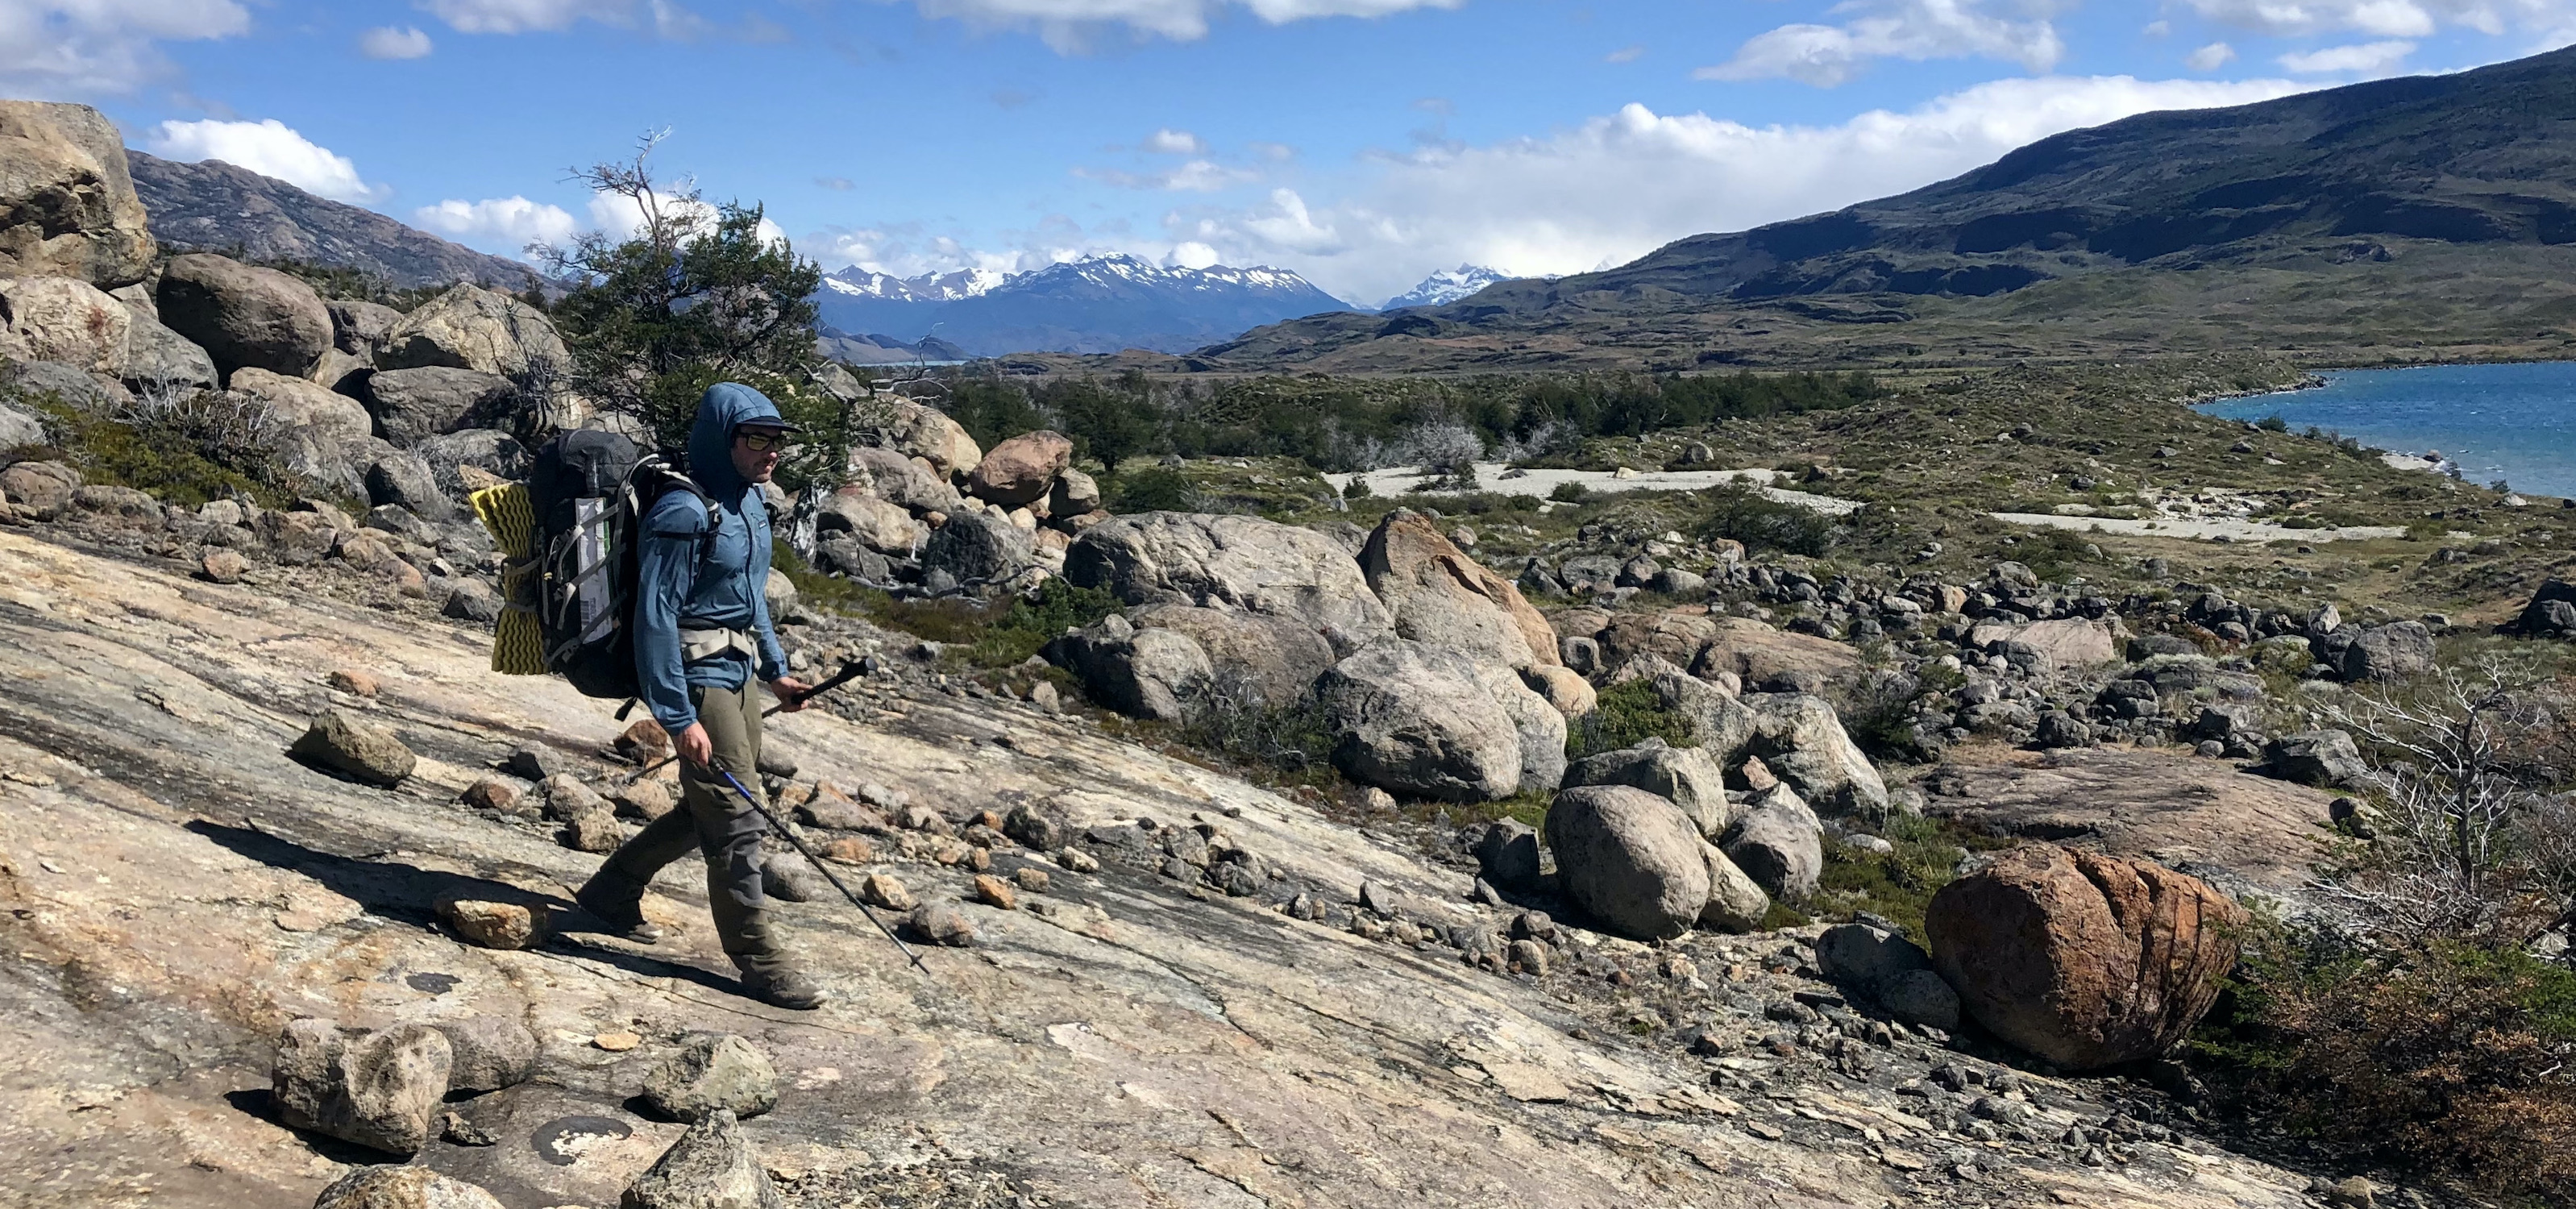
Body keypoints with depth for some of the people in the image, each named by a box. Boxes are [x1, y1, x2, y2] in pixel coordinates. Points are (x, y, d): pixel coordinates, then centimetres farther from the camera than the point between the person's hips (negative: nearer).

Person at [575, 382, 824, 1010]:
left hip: (737, 675, 10)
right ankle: (760, 962, 4)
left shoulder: (748, 502, 10)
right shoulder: (685, 514, -19)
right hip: (700, 679, -10)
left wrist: (776, 671, 20)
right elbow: (655, 619, -21)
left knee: (708, 809, 19)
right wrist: (679, 718, -23)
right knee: (737, 819, -5)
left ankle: (612, 891, 37)